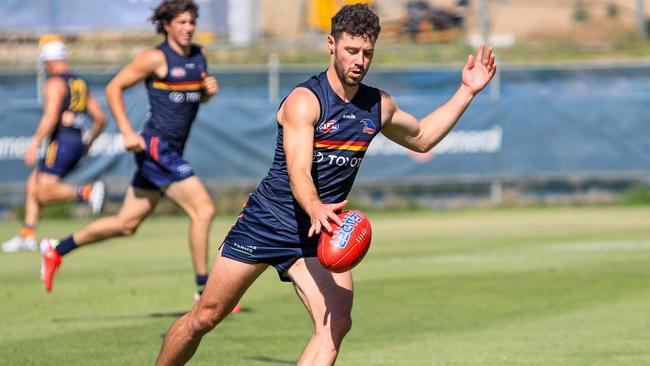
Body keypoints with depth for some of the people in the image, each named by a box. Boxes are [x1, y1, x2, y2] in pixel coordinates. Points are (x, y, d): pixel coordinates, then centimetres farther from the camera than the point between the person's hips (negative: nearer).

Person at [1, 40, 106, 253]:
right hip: (77, 143, 9)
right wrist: (88, 143, 30)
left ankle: (88, 191, -25)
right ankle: (27, 236, 10)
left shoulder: (54, 83, -6)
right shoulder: (80, 84, 18)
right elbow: (100, 118, 18)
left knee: (44, 193, -11)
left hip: (61, 141, -9)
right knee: (32, 185, 14)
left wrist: (35, 144, -17)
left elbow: (51, 117, -19)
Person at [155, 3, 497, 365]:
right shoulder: (304, 100, -17)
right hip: (266, 222, -4)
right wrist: (316, 209, -51)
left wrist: (467, 92, 17)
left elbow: (421, 138, 26)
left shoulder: (379, 106, 5)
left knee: (337, 323, -21)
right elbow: (299, 173, -29)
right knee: (205, 317, 3)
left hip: (318, 237, 4)